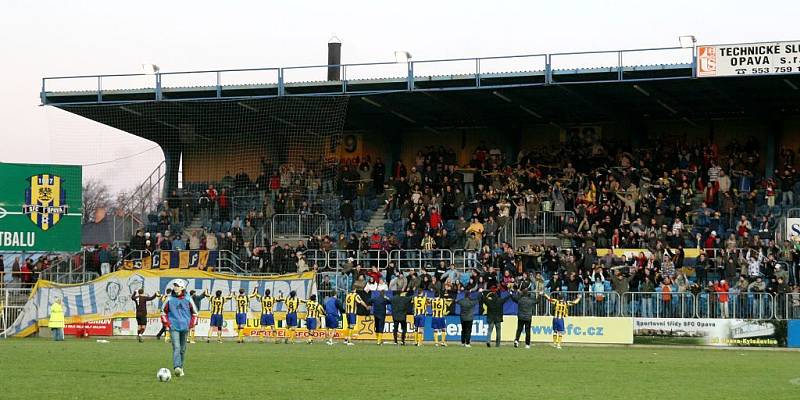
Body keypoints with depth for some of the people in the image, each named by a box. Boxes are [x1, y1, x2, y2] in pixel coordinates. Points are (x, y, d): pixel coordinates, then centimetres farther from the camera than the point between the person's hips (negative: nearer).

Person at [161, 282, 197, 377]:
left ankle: (181, 368, 23)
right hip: (174, 327, -2)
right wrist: (166, 323, 4)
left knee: (182, 349, 10)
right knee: (176, 347, -16)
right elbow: (163, 311, 14)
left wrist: (192, 324, 2)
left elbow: (194, 312, 11)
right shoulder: (170, 299, 2)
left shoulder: (188, 299, 2)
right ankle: (177, 367, -28)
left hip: (185, 327, 2)